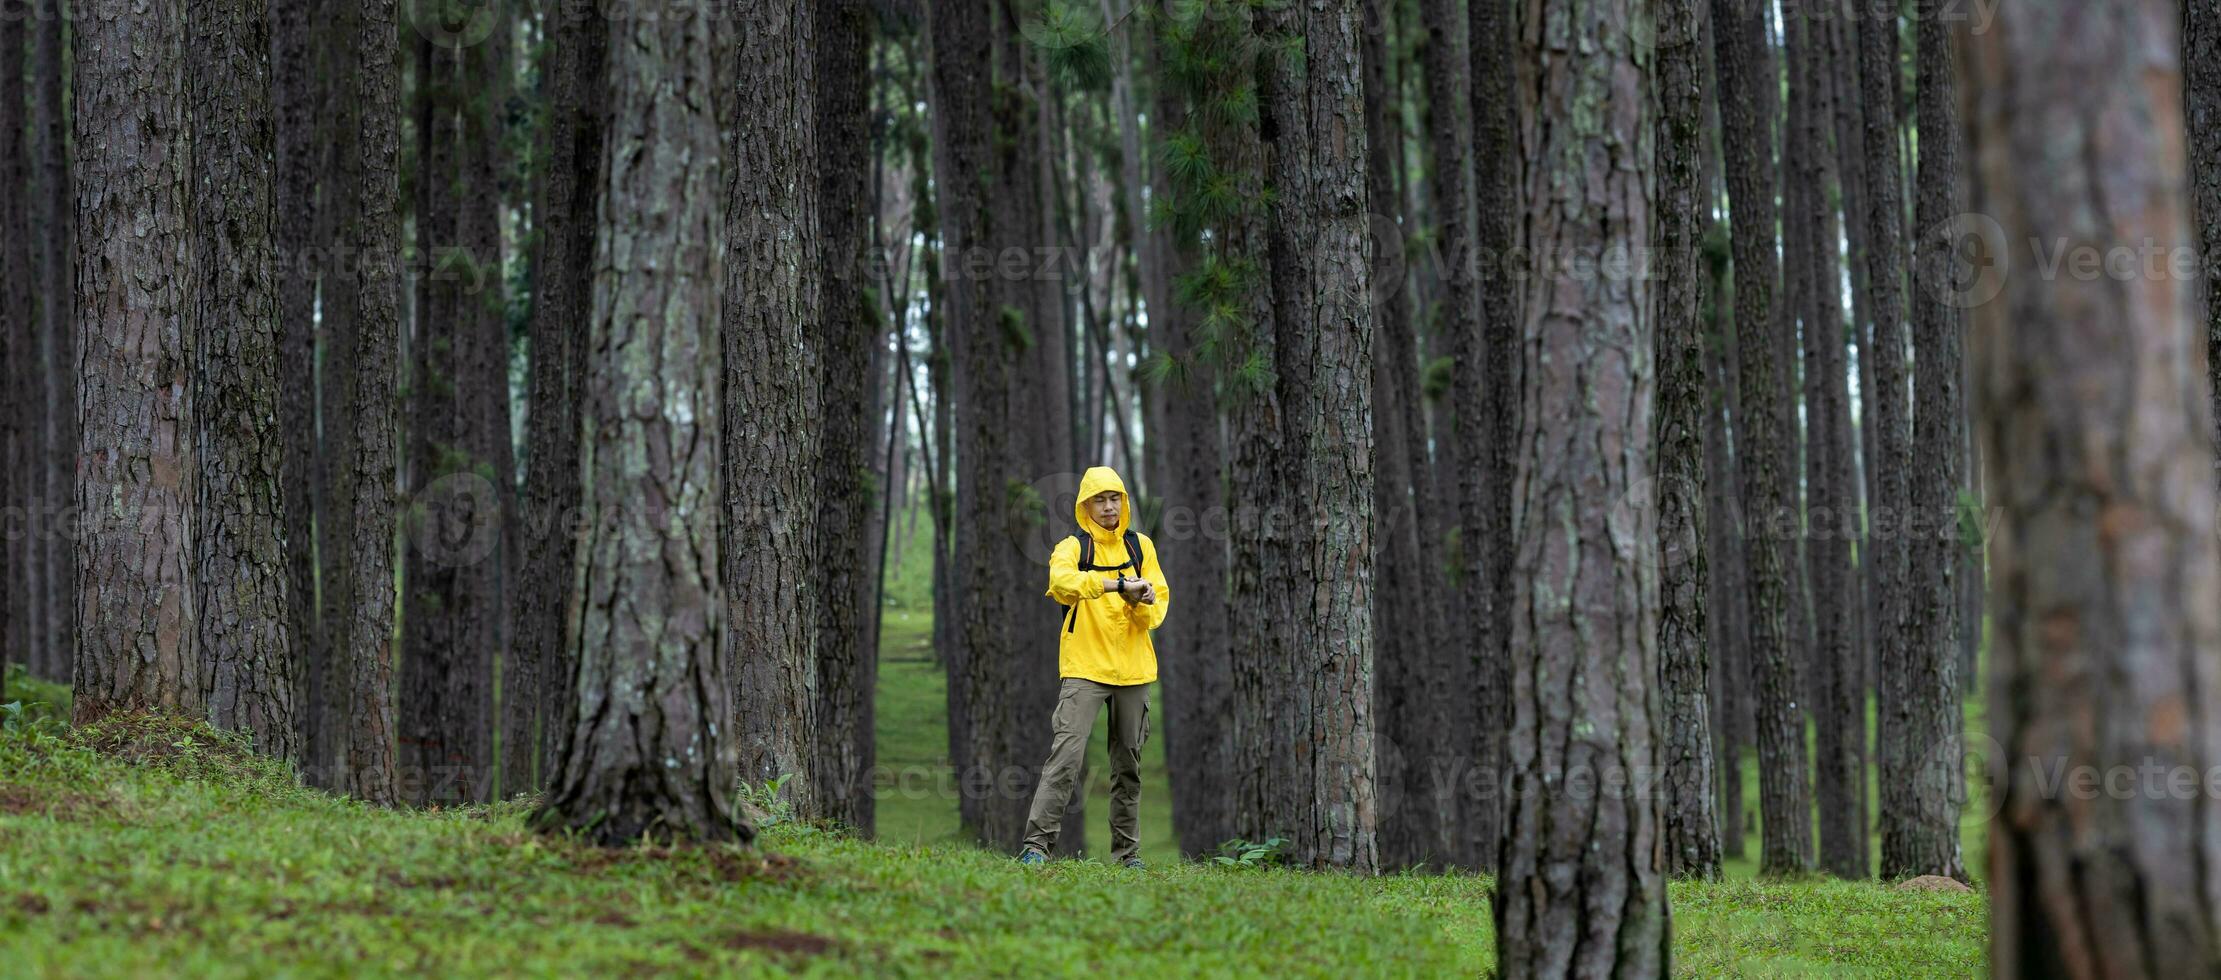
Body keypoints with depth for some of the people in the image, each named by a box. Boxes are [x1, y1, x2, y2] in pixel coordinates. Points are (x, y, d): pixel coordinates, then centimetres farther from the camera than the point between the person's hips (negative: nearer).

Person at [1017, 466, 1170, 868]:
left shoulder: (1140, 547, 12)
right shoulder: (1073, 548, -1)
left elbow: (1159, 603, 9)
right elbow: (1062, 582, -24)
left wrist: (1143, 603, -15)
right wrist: (1119, 585, -34)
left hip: (1133, 668, 4)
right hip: (1085, 667, -4)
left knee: (1128, 762, 9)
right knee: (1067, 754, -16)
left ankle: (1125, 851, 18)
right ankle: (1037, 844, -17)